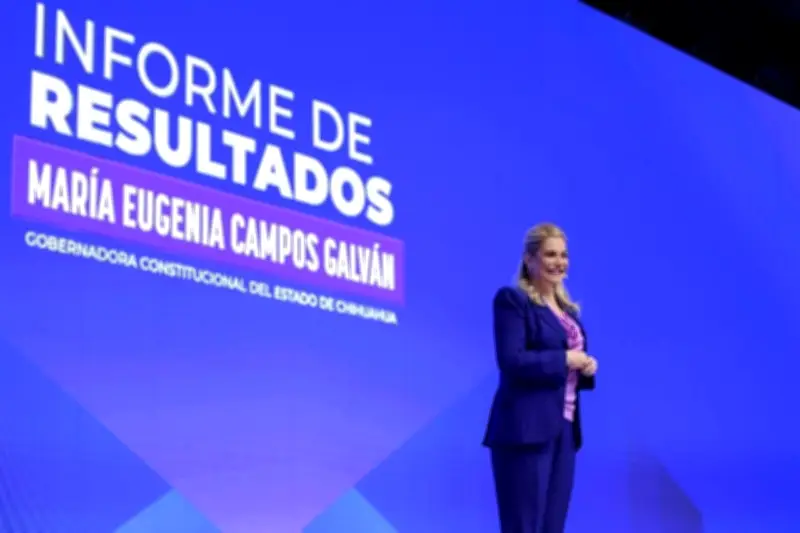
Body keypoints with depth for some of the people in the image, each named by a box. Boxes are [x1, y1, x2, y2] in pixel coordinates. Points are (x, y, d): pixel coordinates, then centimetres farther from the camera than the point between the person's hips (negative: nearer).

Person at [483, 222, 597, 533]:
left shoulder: (567, 308, 18)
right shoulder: (512, 300, -6)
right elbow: (511, 361, -18)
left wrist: (586, 367, 0)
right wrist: (564, 359, -12)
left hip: (563, 429, 8)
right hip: (526, 429, -8)